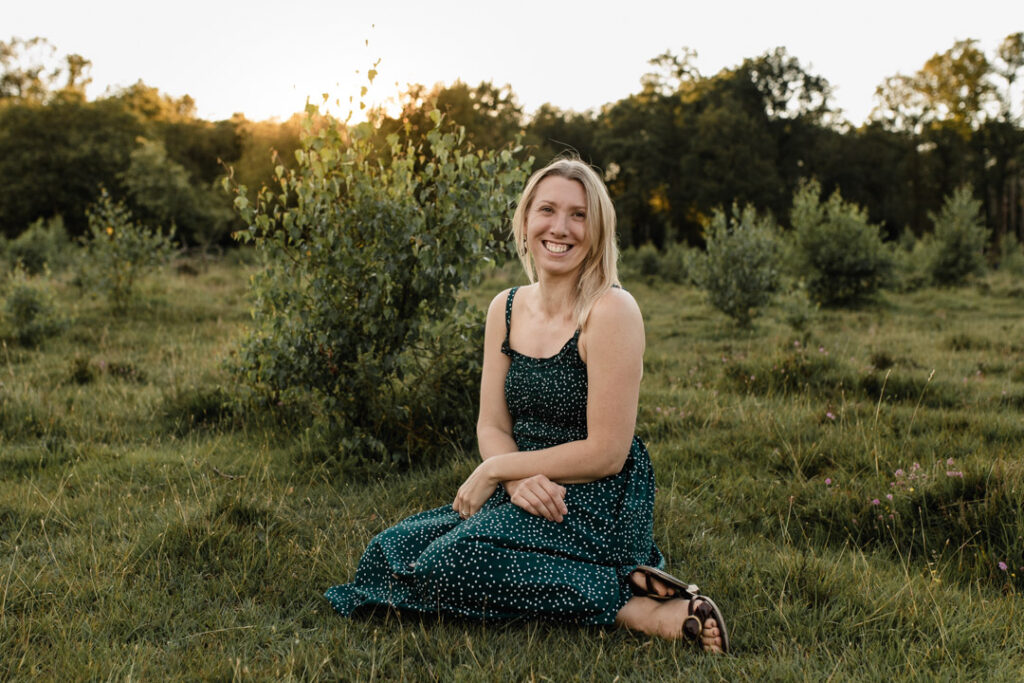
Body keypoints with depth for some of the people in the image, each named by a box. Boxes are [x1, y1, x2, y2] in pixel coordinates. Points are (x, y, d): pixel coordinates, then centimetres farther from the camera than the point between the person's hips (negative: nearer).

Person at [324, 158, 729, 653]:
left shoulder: (610, 311, -15)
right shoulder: (506, 309, 7)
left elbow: (606, 453, -17)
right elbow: (491, 426, 6)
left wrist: (495, 470, -11)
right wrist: (519, 481, -17)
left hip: (596, 506, -8)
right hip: (532, 497, 8)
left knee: (446, 566, -22)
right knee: (391, 552, 2)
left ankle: (628, 603, -13)